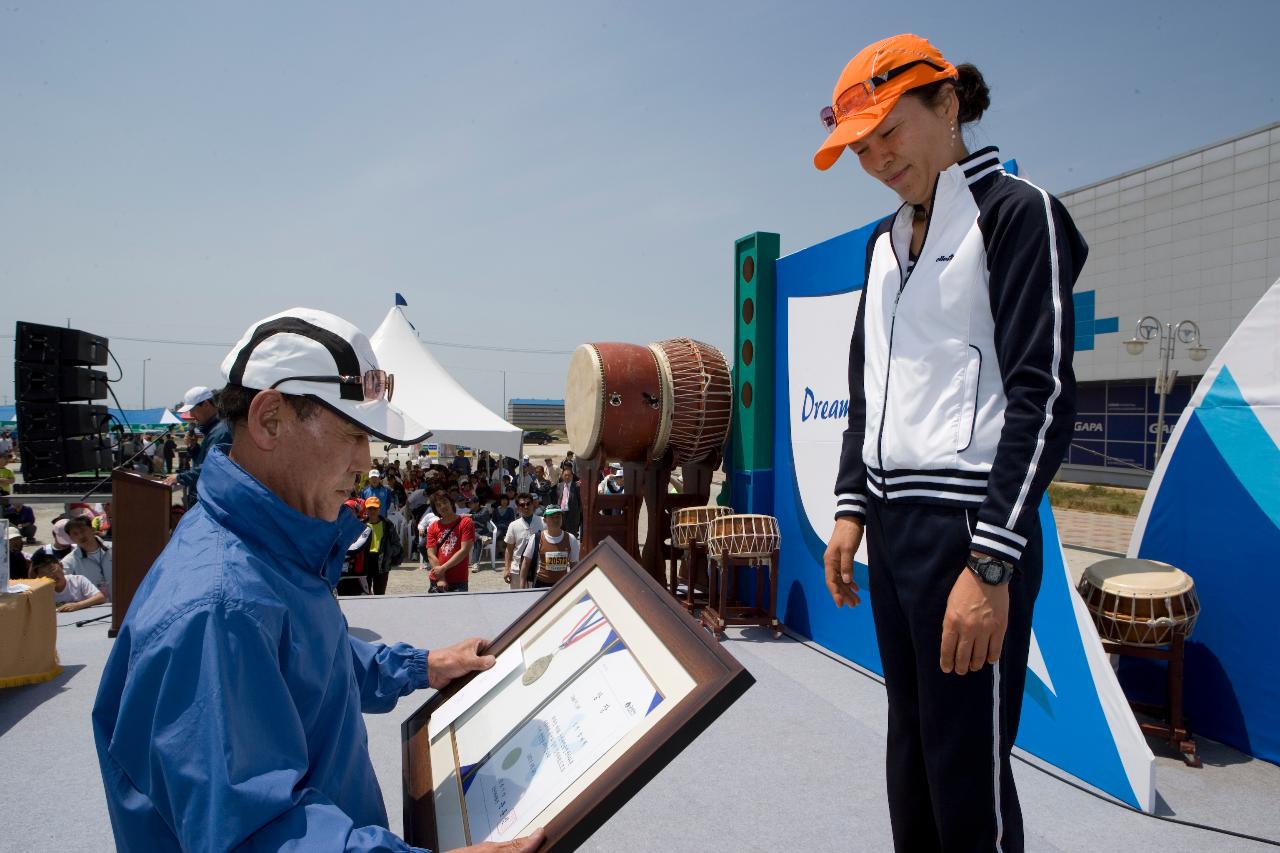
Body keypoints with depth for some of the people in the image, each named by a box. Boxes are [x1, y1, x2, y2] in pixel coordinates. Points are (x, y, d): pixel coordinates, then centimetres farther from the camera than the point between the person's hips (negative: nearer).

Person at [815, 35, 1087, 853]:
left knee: (969, 781, -1)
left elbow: (1045, 395, -13)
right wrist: (852, 508, 11)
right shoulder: (885, 242, 18)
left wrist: (991, 564, -18)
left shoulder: (1016, 212, -4)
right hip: (893, 525, 7)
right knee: (911, 756, 16)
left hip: (968, 527, -7)